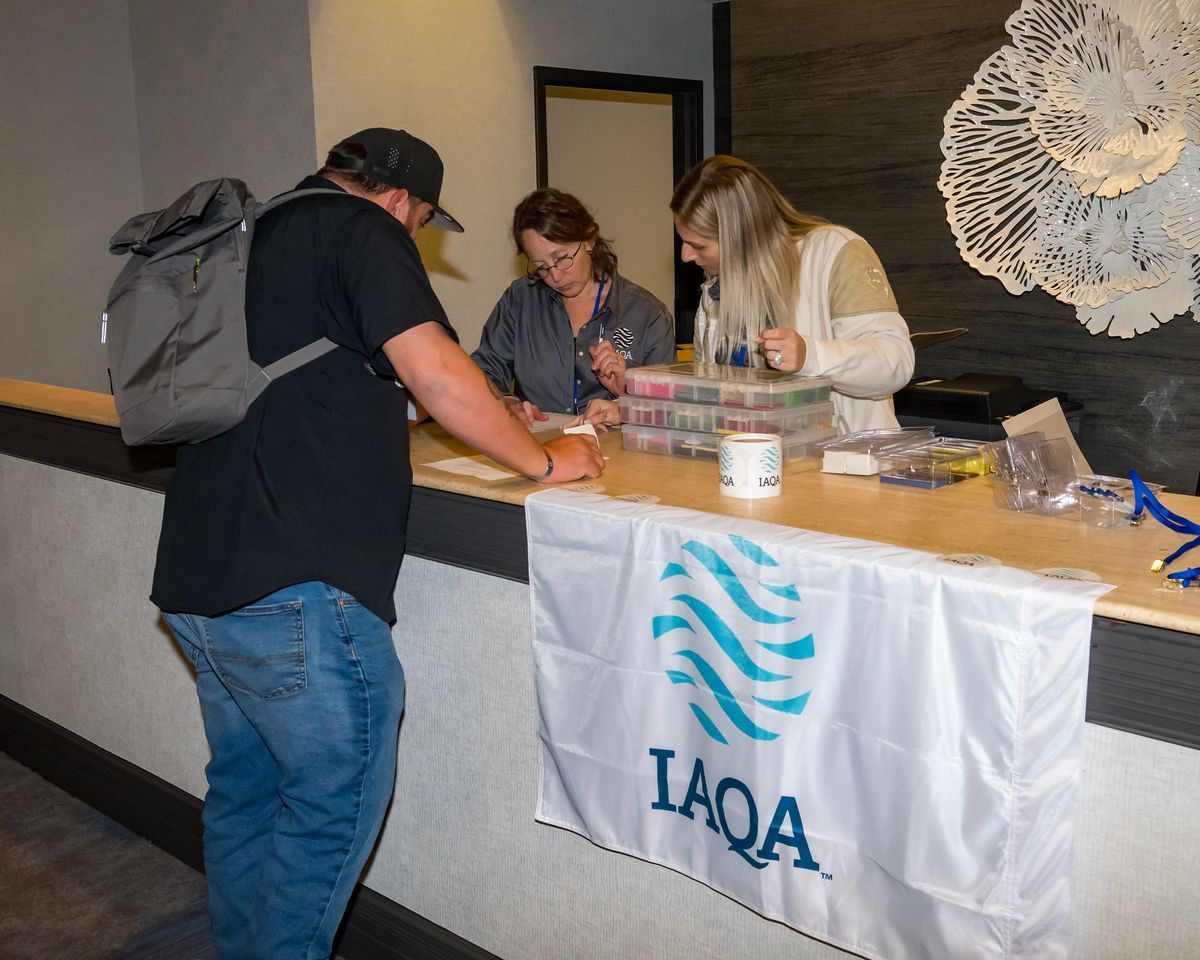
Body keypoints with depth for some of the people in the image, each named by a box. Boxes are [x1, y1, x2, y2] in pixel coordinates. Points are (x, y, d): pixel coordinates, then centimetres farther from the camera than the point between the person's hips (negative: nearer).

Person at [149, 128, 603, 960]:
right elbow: (435, 372, -18)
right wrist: (544, 460, -5)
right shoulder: (362, 230, -5)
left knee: (245, 788, 21)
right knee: (335, 801, 5)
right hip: (292, 587, -9)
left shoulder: (262, 234, 20)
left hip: (200, 578, 9)